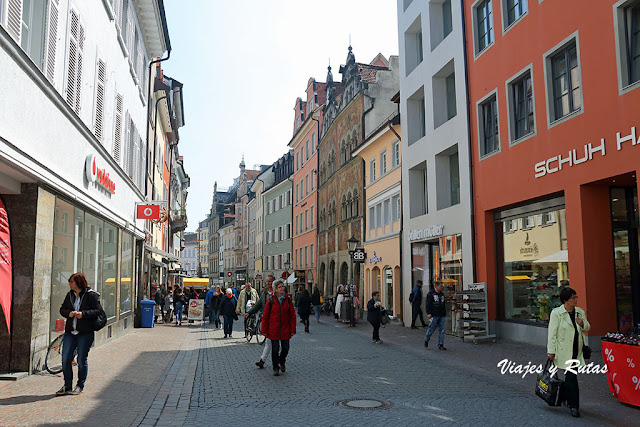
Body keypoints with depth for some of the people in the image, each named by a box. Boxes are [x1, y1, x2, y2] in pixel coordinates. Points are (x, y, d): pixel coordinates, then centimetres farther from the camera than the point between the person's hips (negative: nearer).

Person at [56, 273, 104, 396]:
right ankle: (67, 386, 17)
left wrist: (83, 314, -20)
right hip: (70, 332, 5)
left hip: (85, 333, -5)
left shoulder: (91, 295, -6)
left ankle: (80, 386, 19)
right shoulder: (70, 295, 11)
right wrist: (69, 313, -6)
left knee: (82, 360, 3)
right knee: (65, 359, 3)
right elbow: (62, 309, 15)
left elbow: (99, 311, -9)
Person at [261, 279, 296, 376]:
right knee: (275, 349, 3)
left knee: (285, 348, 7)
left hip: (285, 328, 2)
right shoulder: (271, 300, -6)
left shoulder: (288, 299, -1)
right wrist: (264, 330, -3)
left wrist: (293, 329, -2)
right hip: (273, 329, -2)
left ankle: (282, 362, 36)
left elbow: (292, 315, 2)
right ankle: (276, 368, 20)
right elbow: (265, 315, -2)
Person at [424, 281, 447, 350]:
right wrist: (428, 313, -16)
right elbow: (428, 304, -8)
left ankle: (440, 345, 6)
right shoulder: (430, 294, -4)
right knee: (432, 329, 1)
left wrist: (445, 314, 21)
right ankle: (426, 340, 25)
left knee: (442, 330, 1)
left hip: (442, 316, 6)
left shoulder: (442, 294, 16)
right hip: (434, 315, -6)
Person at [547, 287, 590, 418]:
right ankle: (574, 406, 0)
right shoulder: (556, 313, -9)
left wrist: (583, 324, -6)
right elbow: (552, 333, -8)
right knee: (571, 377, -8)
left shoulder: (580, 312, 7)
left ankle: (563, 397, 35)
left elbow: (587, 328, 19)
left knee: (570, 376, 12)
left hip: (577, 350, 5)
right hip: (564, 351, -5)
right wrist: (551, 351, -10)